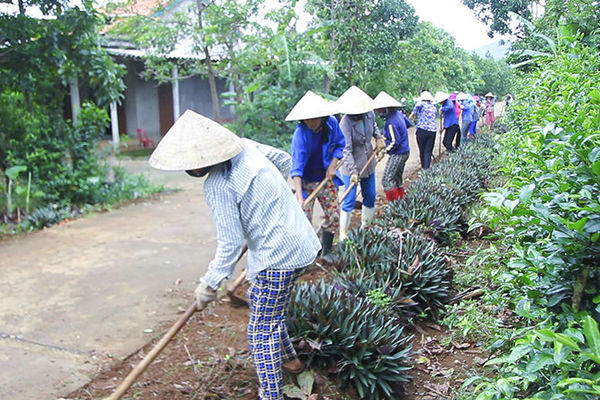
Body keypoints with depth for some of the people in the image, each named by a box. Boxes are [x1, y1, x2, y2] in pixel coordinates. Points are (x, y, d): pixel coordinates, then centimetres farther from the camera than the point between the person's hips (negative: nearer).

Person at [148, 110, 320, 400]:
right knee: (258, 299, 28)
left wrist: (210, 284, -7)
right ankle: (288, 359, 44)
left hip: (278, 256, -10)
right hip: (299, 241, 10)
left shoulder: (218, 186, -22)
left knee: (261, 331, 1)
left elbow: (230, 244, -19)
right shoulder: (246, 149, 2)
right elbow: (284, 160, 18)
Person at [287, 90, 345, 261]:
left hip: (326, 179, 5)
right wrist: (299, 197, -38)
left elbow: (340, 145, 7)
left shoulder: (332, 123, -11)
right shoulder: (300, 134, -25)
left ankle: (326, 251, 29)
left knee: (333, 216, 9)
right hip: (306, 182, -4)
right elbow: (296, 167, -30)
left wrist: (333, 165, -8)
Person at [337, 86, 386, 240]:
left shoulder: (369, 113, -8)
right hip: (352, 165, -6)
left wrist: (379, 137, -1)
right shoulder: (345, 123, -25)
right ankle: (343, 233, 11)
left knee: (370, 197, 15)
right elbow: (346, 150, -28)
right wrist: (353, 172, -33)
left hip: (369, 163, 6)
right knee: (349, 200, -2)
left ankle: (365, 226, 34)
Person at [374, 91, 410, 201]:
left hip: (398, 154, -10)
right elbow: (408, 123, 22)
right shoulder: (398, 113, 4)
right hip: (405, 151, 10)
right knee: (397, 179, 19)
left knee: (387, 180, -8)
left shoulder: (391, 123, -25)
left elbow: (395, 142, -24)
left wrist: (386, 150, -9)